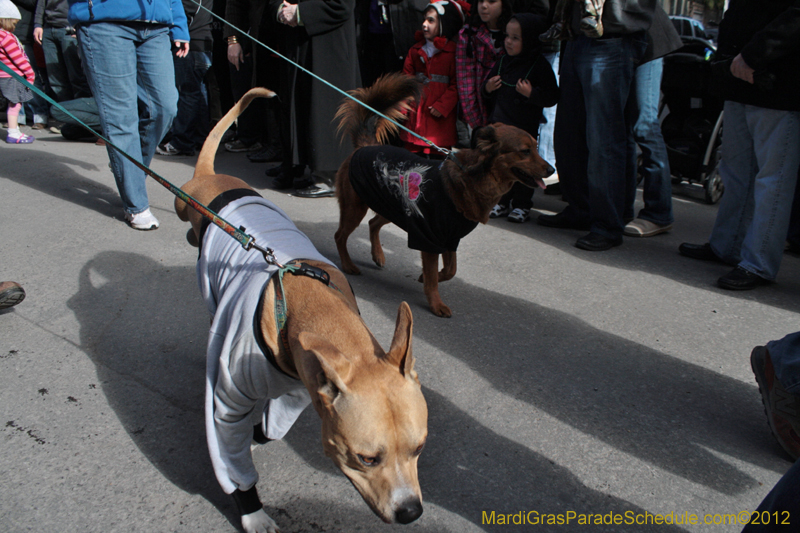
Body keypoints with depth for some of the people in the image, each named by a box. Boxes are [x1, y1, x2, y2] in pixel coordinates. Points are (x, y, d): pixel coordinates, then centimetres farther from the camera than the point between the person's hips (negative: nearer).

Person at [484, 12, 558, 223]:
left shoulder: (539, 65, -8)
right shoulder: (502, 62, 9)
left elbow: (551, 97, -11)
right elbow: (487, 92, 19)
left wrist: (531, 93, -23)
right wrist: (488, 88, -3)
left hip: (524, 128, -5)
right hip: (499, 124, 5)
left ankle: (521, 205, 13)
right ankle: (502, 202, 22)